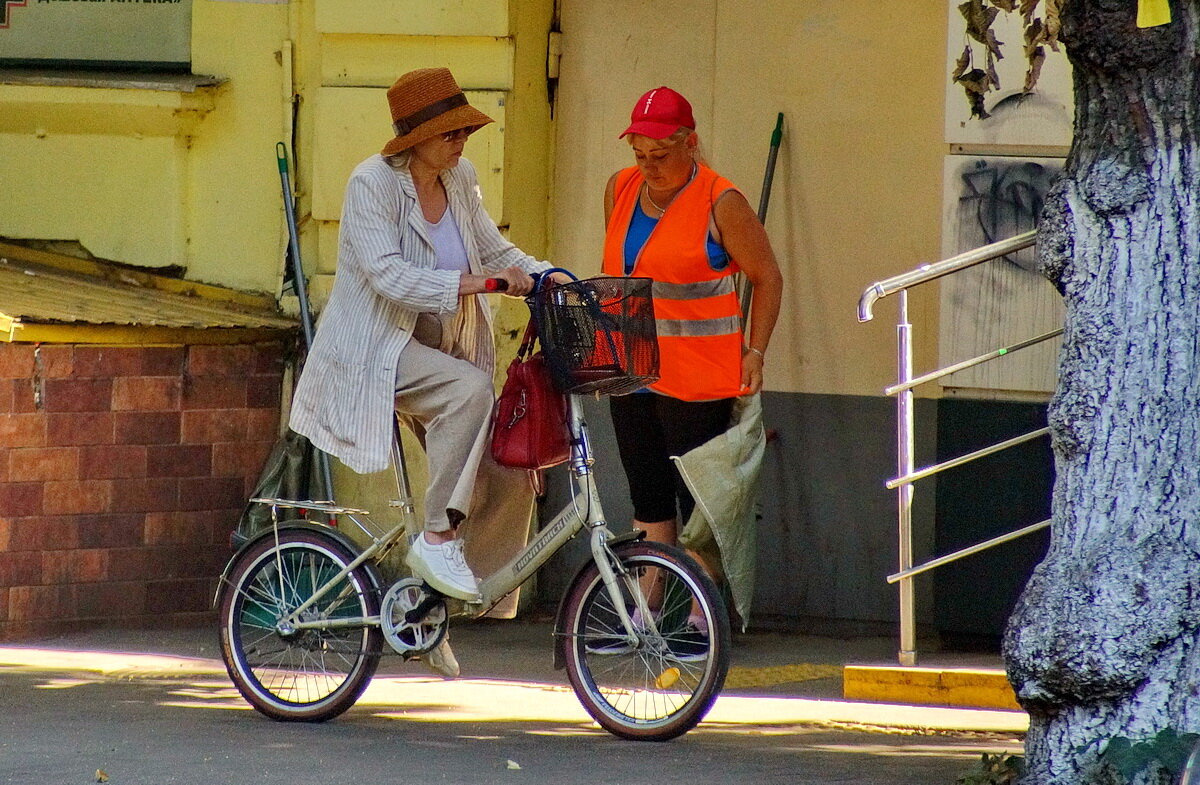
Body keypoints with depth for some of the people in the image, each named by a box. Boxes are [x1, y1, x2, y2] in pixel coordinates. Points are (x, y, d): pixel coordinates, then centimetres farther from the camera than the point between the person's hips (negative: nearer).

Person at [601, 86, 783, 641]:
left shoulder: (720, 203, -8)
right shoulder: (621, 190, 9)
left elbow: (766, 277, -2)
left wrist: (755, 351, -8)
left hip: (699, 380, -6)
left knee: (697, 499, -3)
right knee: (648, 497, 10)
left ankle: (701, 618, 2)